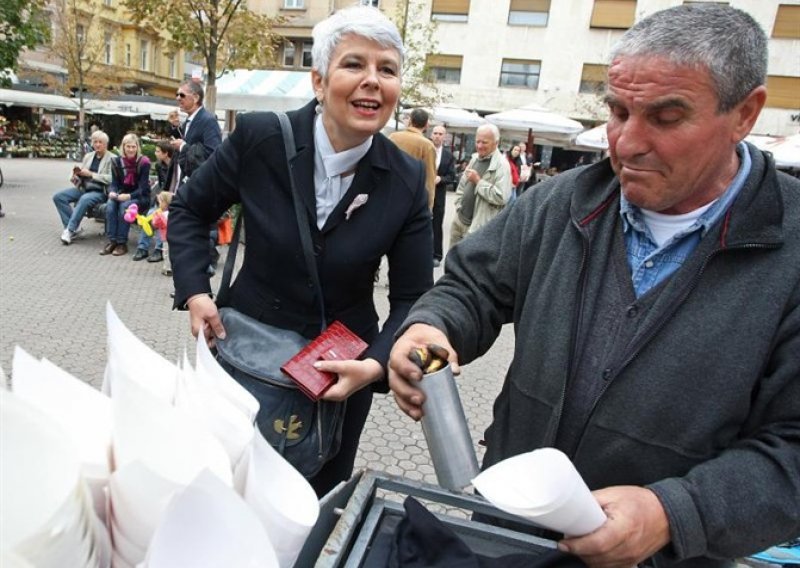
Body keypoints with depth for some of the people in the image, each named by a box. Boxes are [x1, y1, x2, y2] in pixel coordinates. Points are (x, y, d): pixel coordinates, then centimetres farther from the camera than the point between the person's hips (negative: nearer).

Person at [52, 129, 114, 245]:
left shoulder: (112, 159, 0)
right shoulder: (88, 156, 18)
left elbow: (111, 178, -14)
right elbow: (79, 175, 20)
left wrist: (91, 174, -15)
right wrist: (77, 173, -4)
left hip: (100, 191, -7)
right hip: (83, 188, 7)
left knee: (85, 199, -37)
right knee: (58, 196, -13)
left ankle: (70, 229, -27)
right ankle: (75, 228, -12)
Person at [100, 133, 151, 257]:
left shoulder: (143, 162, -10)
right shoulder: (117, 162, 3)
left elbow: (143, 188, -14)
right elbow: (114, 183, 2)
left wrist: (129, 196, -30)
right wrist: (112, 192, -21)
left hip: (141, 197, -4)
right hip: (122, 195, 4)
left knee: (125, 206, -33)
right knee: (110, 205, -27)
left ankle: (122, 243, -25)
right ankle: (112, 241, -23)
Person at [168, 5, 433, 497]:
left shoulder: (407, 180, -12)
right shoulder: (260, 137, -14)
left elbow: (413, 298, -8)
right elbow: (189, 209, 1)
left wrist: (376, 365, -23)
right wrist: (195, 292, -12)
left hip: (341, 372, 1)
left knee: (319, 504, 22)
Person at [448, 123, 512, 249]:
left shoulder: (501, 165, -14)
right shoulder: (474, 159, 11)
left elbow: (502, 197, -24)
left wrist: (478, 181, -19)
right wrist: (460, 207, 9)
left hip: (479, 226, -8)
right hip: (460, 221, 8)